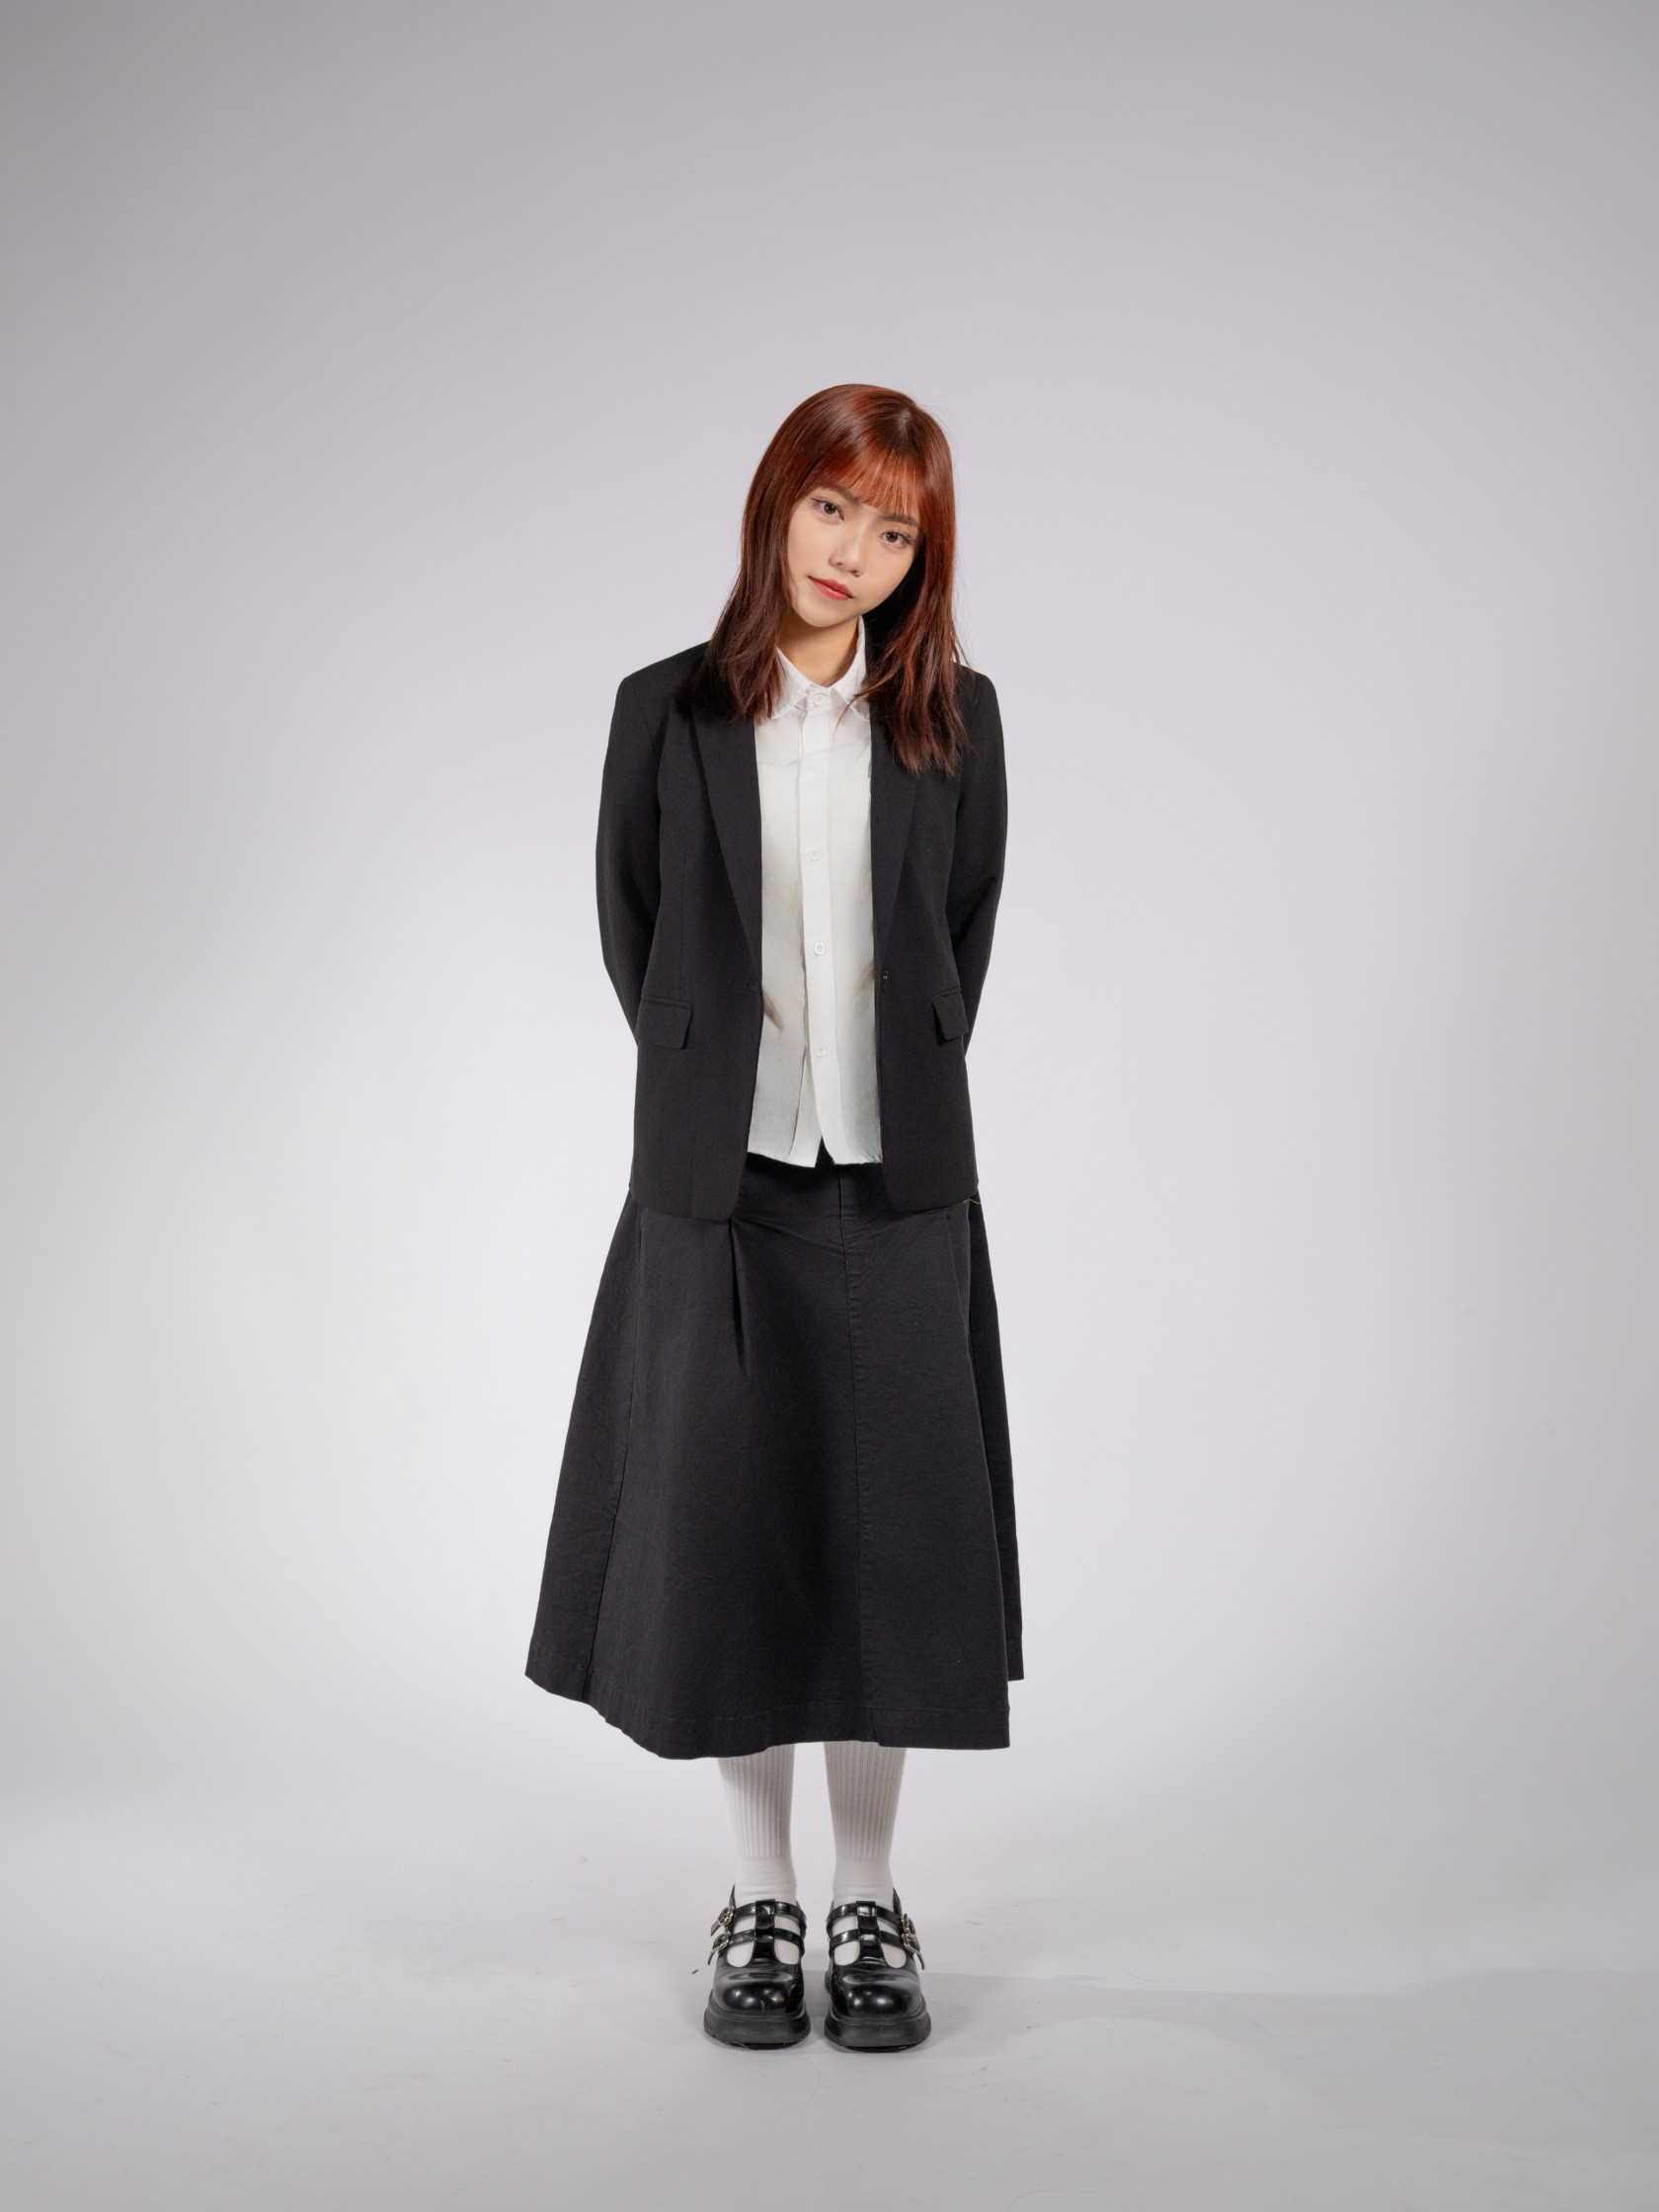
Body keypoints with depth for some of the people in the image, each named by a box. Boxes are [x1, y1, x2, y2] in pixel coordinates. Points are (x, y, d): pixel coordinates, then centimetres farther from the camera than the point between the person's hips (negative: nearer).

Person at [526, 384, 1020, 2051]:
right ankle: (760, 1905, 20)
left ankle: (868, 1907, 19)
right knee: (730, 1527, 5)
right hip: (719, 1182, 0)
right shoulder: (668, 713, 2)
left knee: (888, 1530, 4)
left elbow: (967, 931, 11)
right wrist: (719, 1095, 7)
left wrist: (900, 1095, 6)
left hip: (899, 1185, 1)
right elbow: (631, 934, 8)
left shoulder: (955, 719, 4)